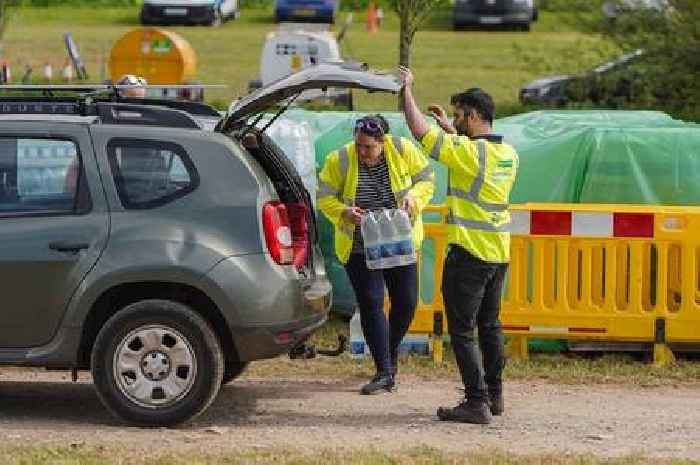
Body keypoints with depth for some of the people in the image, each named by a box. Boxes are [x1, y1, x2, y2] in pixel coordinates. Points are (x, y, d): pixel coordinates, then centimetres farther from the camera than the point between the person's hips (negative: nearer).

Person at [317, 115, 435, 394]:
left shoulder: (403, 151, -12)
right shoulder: (339, 161, -13)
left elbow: (426, 180, 0)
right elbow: (325, 197, -5)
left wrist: (413, 199, -21)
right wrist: (344, 213, -25)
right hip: (359, 248, -1)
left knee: (406, 302, 4)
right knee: (370, 305, -7)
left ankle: (391, 352, 32)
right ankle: (384, 373, -3)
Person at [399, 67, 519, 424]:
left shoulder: (467, 151, -18)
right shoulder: (508, 154, 7)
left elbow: (419, 130, -17)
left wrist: (407, 90, -5)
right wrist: (450, 128, 30)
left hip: (468, 253, -8)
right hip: (499, 253, 8)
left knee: (462, 330, -3)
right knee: (489, 325, 20)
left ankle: (477, 402, -7)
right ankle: (494, 394, 28)